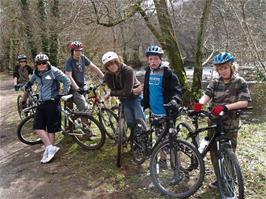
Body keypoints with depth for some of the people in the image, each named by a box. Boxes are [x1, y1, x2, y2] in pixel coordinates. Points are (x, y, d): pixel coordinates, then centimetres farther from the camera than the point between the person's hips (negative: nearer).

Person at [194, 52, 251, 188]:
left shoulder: (240, 82, -3)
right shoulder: (215, 83, 6)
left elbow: (244, 102, -16)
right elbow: (207, 94, -11)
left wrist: (225, 107, -31)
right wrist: (200, 103, -35)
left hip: (230, 123, -3)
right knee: (214, 151, 9)